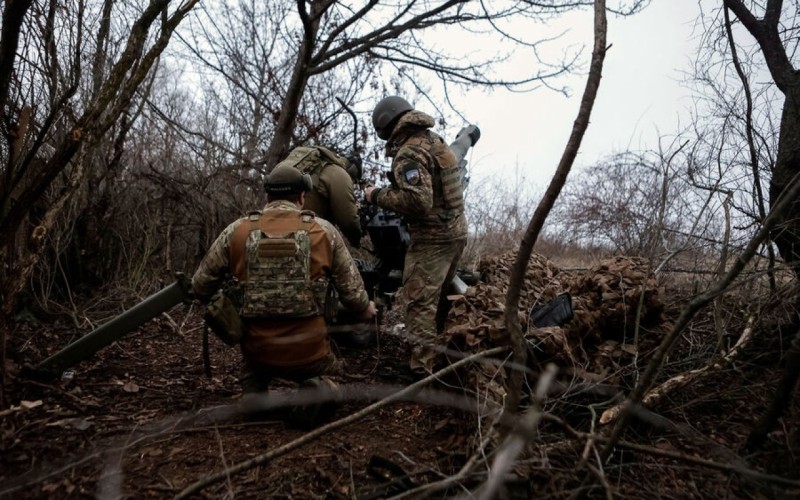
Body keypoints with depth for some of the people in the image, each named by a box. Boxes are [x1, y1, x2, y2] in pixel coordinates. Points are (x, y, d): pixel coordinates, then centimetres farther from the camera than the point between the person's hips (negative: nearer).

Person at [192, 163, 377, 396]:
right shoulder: (324, 230, -3)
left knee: (255, 379, 33)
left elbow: (200, 286, 8)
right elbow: (352, 290, 3)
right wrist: (366, 309, 24)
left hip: (257, 350, 1)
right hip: (309, 351, -1)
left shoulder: (237, 231, -1)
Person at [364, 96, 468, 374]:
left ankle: (422, 369, -7)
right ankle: (442, 356, 33)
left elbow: (418, 200, -27)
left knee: (420, 302, -8)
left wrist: (378, 196, -16)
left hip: (432, 237, -10)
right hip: (456, 230, 10)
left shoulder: (409, 153, -16)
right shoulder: (435, 141, 13)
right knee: (439, 298, 21)